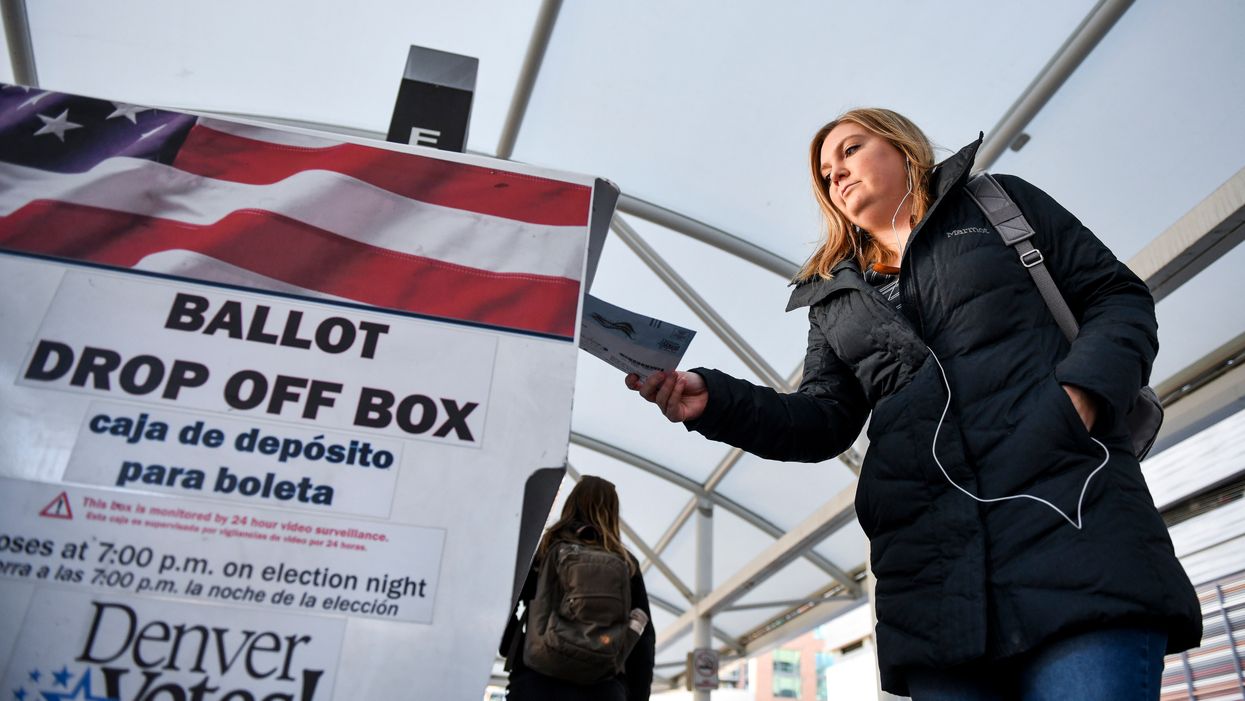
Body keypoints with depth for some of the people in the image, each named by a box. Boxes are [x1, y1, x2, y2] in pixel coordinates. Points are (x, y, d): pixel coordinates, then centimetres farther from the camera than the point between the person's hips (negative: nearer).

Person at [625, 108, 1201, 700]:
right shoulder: (834, 299, 23)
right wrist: (712, 400, -5)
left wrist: (1083, 392, -10)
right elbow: (824, 421, 13)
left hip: (1071, 517, -2)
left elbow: (1120, 297, 12)